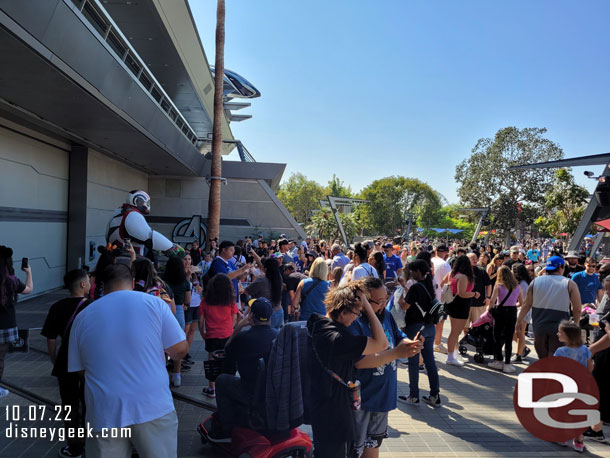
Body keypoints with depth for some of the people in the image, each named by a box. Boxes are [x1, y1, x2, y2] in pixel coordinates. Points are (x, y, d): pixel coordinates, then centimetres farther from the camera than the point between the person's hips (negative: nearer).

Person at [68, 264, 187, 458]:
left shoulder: (82, 317, 5)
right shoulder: (153, 303, -3)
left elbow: (77, 369, 12)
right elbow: (180, 349, -3)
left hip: (104, 414, 2)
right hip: (154, 408, -2)